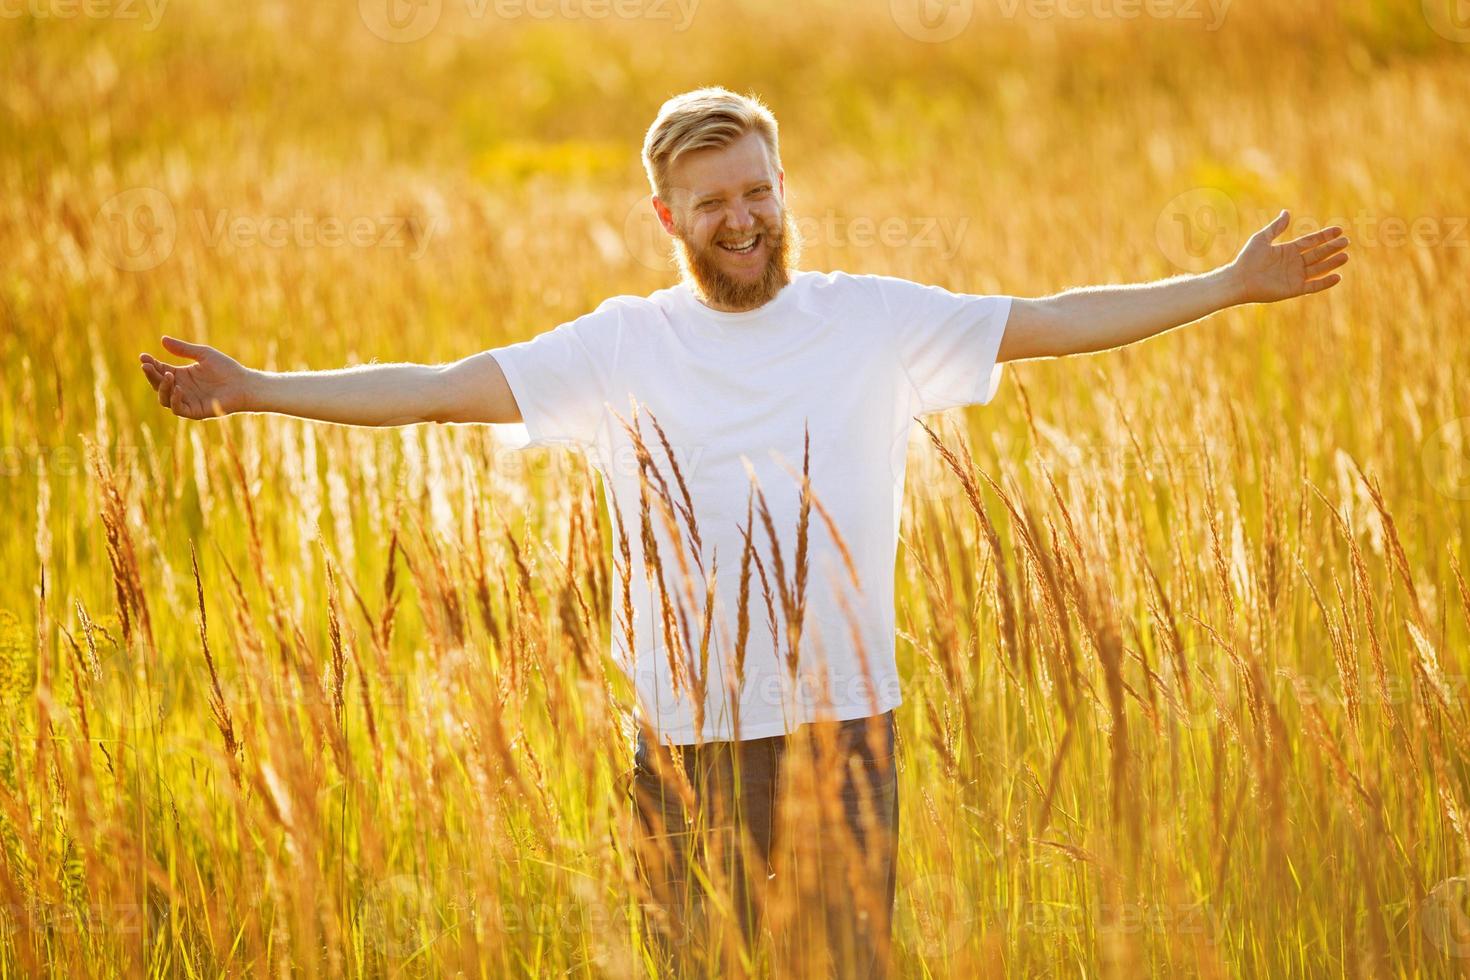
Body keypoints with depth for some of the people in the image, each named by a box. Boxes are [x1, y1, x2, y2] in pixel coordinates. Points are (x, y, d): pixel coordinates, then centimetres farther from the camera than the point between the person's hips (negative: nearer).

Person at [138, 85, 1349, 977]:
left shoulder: (873, 318, 3)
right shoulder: (624, 345, 3)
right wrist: (255, 390, -6)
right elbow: (440, 387, 0)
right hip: (687, 728, 1)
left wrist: (1231, 285, -2)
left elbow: (1050, 322, 3)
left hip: (840, 718, 0)